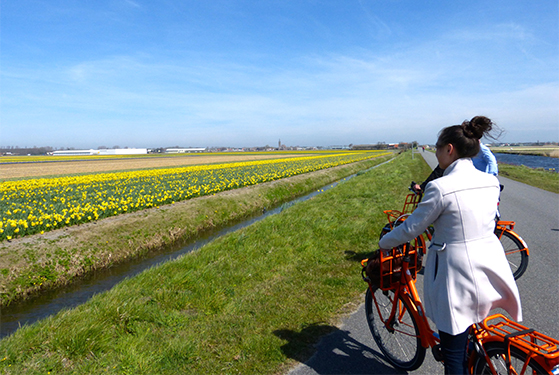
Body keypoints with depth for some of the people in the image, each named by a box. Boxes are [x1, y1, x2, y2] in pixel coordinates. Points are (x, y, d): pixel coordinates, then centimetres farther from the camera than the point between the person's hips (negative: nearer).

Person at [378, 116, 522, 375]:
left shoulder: (440, 188, -21)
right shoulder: (491, 183, 1)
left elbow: (411, 228, -12)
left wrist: (383, 243, 5)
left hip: (458, 277, -7)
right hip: (490, 271, 7)